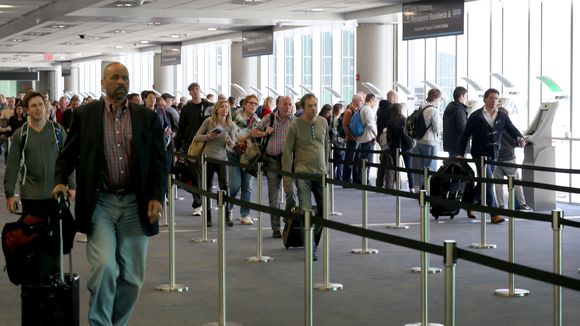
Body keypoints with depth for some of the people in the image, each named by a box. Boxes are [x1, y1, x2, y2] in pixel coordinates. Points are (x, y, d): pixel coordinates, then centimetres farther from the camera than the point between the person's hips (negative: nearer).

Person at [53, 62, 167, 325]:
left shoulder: (147, 117, 7)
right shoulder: (84, 115, 5)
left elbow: (159, 161, 7)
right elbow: (68, 154, 11)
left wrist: (156, 196, -4)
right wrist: (61, 181, -6)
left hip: (136, 203, 2)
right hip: (100, 202, -2)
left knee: (132, 275, 5)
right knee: (104, 266, -15)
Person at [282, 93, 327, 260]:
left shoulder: (323, 122, 7)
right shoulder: (295, 125, -6)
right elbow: (287, 151, -3)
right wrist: (286, 176, -6)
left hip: (321, 172, 5)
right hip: (303, 172, -5)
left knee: (324, 208, 8)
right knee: (306, 211, -8)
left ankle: (314, 239, 28)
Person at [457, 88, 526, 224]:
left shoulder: (502, 116, 7)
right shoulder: (476, 116, -5)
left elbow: (511, 129, 1)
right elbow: (465, 135, -2)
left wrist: (519, 138, -21)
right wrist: (460, 154, -7)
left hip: (494, 154, 5)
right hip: (480, 154, -5)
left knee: (483, 183, 15)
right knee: (488, 183, -13)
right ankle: (494, 214, -14)